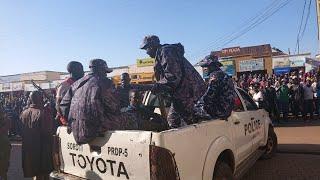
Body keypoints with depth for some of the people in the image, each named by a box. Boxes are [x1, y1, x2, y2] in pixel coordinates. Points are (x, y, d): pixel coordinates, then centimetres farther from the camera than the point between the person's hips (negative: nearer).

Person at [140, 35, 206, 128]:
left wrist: (155, 87, -16)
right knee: (172, 120, 15)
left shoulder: (166, 52, -13)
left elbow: (173, 77, -23)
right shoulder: (161, 54, 19)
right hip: (180, 94, 11)